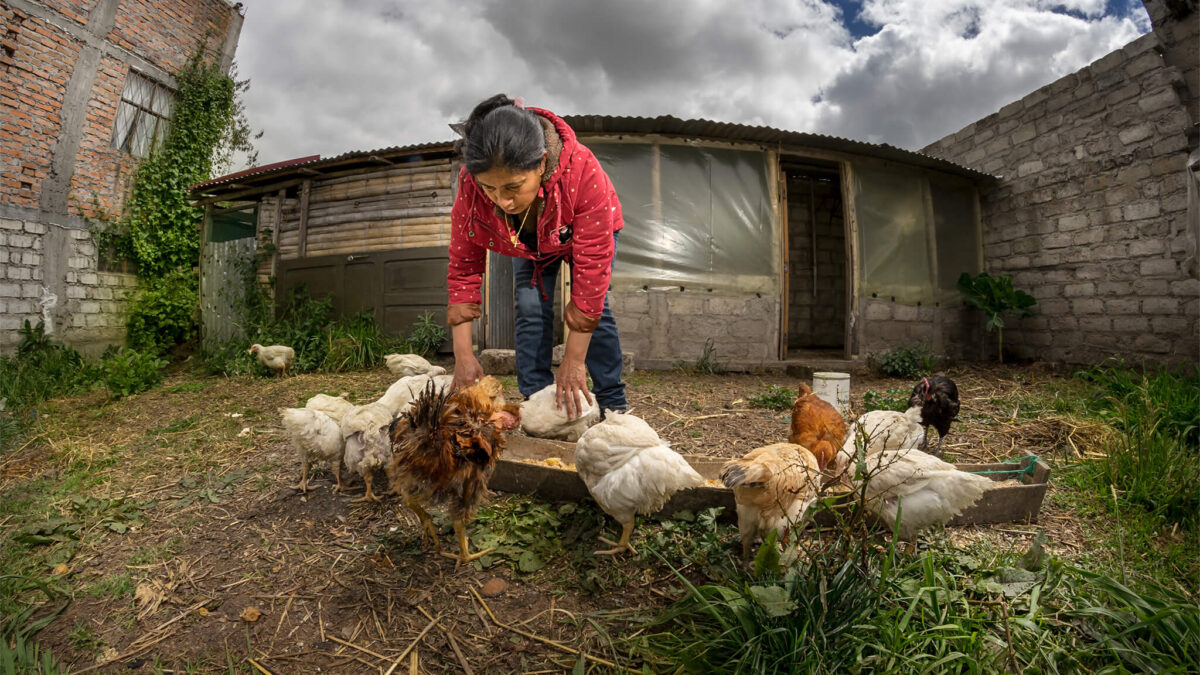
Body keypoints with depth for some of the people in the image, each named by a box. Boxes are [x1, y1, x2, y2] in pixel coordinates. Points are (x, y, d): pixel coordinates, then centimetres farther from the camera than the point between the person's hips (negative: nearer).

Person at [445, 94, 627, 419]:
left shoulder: (583, 171, -45)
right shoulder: (471, 185, -35)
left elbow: (591, 268, -41)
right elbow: (463, 267, -27)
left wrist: (574, 360, -38)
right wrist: (463, 355, -32)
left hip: (586, 230, -2)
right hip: (527, 242, 3)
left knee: (593, 306, -13)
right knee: (530, 309, -11)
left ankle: (613, 405, -1)